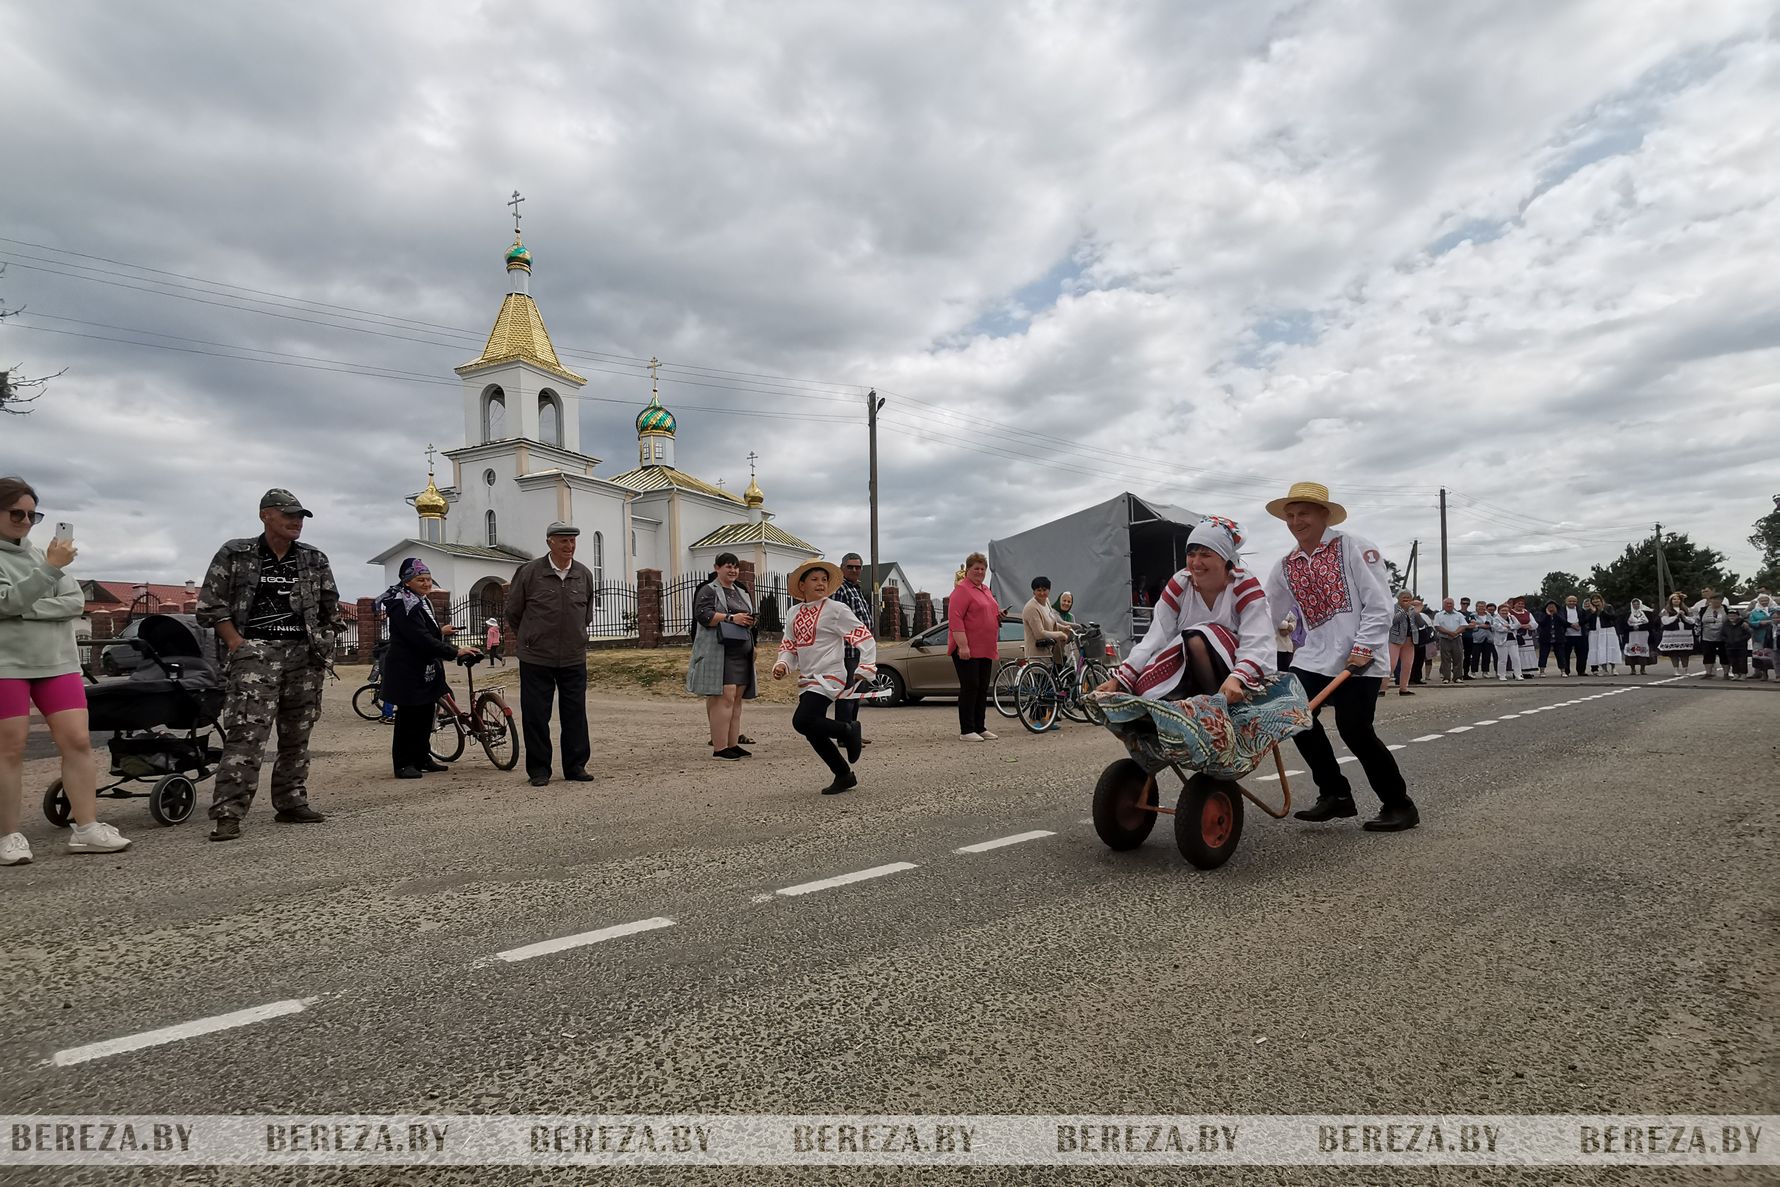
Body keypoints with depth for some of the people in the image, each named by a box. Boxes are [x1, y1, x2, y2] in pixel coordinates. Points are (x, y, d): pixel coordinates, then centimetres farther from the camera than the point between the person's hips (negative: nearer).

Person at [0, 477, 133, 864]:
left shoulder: (42, 553, 12)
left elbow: (75, 602, 3)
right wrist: (52, 568, -25)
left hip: (58, 661, 4)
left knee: (78, 742, -2)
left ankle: (86, 828, 2)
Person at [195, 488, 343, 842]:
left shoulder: (315, 560, 12)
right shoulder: (234, 555, 3)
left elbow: (331, 610, 18)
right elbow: (210, 604, 2)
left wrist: (325, 650, 9)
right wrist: (237, 644, -8)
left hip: (304, 654, 4)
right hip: (256, 652, -4)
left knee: (297, 735, 9)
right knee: (247, 733, -16)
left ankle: (291, 803, 19)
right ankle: (228, 813, -14)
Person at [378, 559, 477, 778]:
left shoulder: (422, 602, 14)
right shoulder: (402, 606, -19)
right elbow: (421, 639, -28)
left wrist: (440, 631, 9)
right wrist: (455, 652, -30)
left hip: (424, 670, 10)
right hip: (408, 672, -10)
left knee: (426, 715, 14)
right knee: (408, 717, -2)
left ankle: (422, 758, 25)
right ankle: (403, 764, 8)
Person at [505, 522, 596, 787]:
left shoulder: (584, 575, 5)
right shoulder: (529, 572, -6)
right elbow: (512, 611, 6)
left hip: (574, 659, 3)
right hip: (536, 659, -3)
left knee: (575, 715, 6)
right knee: (536, 716, 4)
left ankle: (575, 767, 17)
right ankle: (539, 769, 15)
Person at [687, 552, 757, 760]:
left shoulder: (742, 592, 22)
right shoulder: (708, 590, -1)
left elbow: (749, 617, 29)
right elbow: (703, 615, -16)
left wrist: (751, 621, 7)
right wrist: (731, 618, -21)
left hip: (741, 652, 8)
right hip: (719, 652, -8)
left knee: (737, 698, 8)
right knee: (725, 697, -13)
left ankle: (733, 744, 13)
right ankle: (719, 748, -12)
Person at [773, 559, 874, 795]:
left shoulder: (836, 609, -5)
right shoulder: (795, 615, 12)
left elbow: (865, 638, -9)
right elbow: (789, 647, 18)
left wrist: (865, 669, -17)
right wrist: (782, 665, -2)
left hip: (829, 678, -7)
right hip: (806, 681, 7)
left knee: (802, 721, -23)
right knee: (813, 733, 5)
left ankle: (848, 731, 0)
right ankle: (844, 776, 22)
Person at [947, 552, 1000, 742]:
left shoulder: (985, 590, 18)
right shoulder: (962, 589, -9)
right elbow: (955, 618, -18)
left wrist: (999, 615, 8)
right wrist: (962, 645, -24)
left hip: (985, 650, 9)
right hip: (967, 650, -9)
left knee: (983, 689, 11)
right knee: (969, 688, -6)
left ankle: (979, 728, 18)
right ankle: (966, 731, -2)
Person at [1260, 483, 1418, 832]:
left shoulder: (1355, 547, -4)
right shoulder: (1285, 566, 12)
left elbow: (1379, 605, -9)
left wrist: (1363, 649, -16)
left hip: (1358, 659, -6)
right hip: (1314, 656, 6)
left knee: (1355, 730, -10)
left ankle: (1399, 805, 9)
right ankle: (1335, 794, 13)